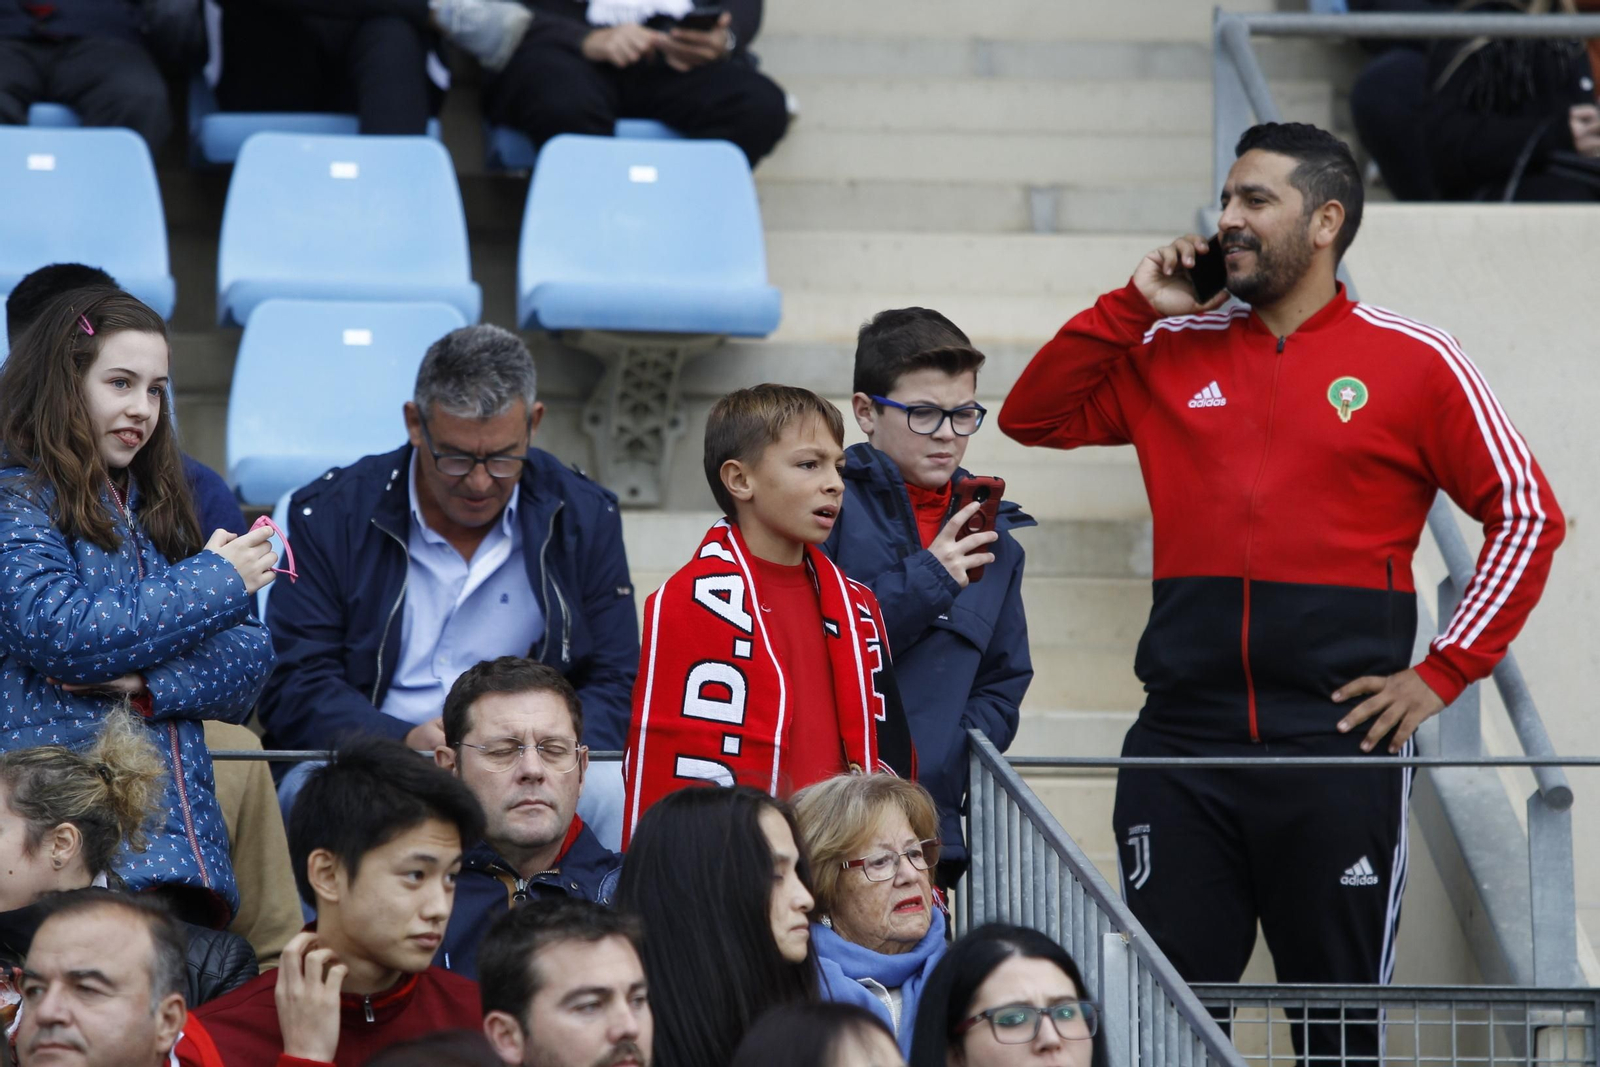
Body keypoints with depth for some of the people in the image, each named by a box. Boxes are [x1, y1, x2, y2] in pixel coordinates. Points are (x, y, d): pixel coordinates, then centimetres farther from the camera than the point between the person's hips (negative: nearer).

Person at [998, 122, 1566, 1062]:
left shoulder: (1413, 361, 1)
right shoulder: (1174, 353, 12)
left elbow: (1526, 516, 2)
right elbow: (1034, 417, 12)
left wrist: (1442, 674, -4)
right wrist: (1134, 307, 2)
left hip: (1339, 747, -3)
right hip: (1183, 745, 3)